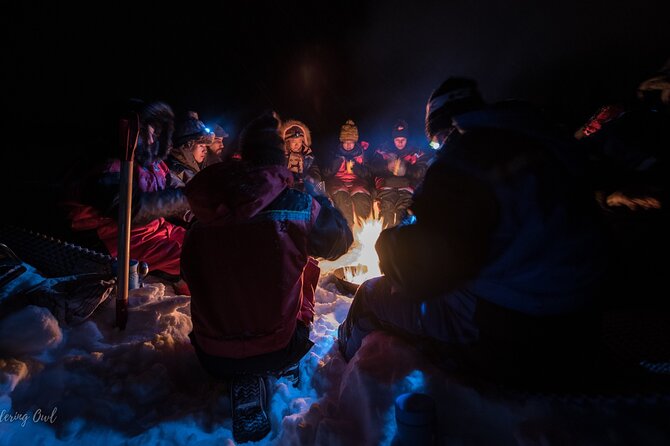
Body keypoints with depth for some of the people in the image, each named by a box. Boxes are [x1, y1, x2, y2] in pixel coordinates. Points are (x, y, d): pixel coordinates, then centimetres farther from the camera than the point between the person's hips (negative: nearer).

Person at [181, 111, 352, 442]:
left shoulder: (204, 211, -5)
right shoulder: (299, 205, -14)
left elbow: (190, 275, 11)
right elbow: (341, 241, 5)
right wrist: (320, 200, 23)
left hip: (212, 357, 3)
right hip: (279, 349, -2)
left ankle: (244, 379, 15)